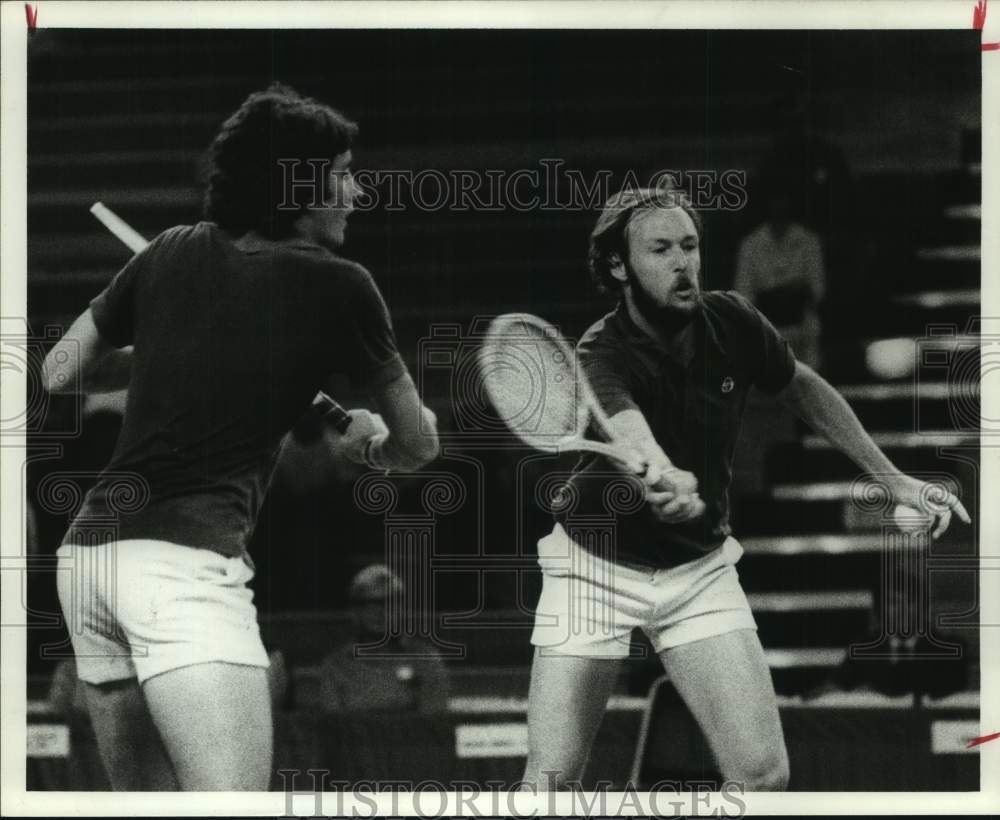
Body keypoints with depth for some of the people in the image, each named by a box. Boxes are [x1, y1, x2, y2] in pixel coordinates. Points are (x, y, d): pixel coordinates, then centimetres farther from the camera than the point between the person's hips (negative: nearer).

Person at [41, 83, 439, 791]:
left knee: (141, 800, 16)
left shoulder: (174, 254, 15)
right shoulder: (340, 288, 3)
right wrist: (367, 444, 37)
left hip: (90, 545, 7)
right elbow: (418, 445, 15)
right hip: (188, 562, -7)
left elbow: (59, 373, 24)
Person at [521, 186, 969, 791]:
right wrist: (666, 478, -67)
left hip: (700, 569, 3)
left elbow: (805, 389, 11)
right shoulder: (601, 355, -22)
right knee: (550, 785, -9)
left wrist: (894, 480, 8)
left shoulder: (732, 323, -9)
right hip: (597, 567, -3)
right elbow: (629, 427, -45)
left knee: (764, 775, -12)